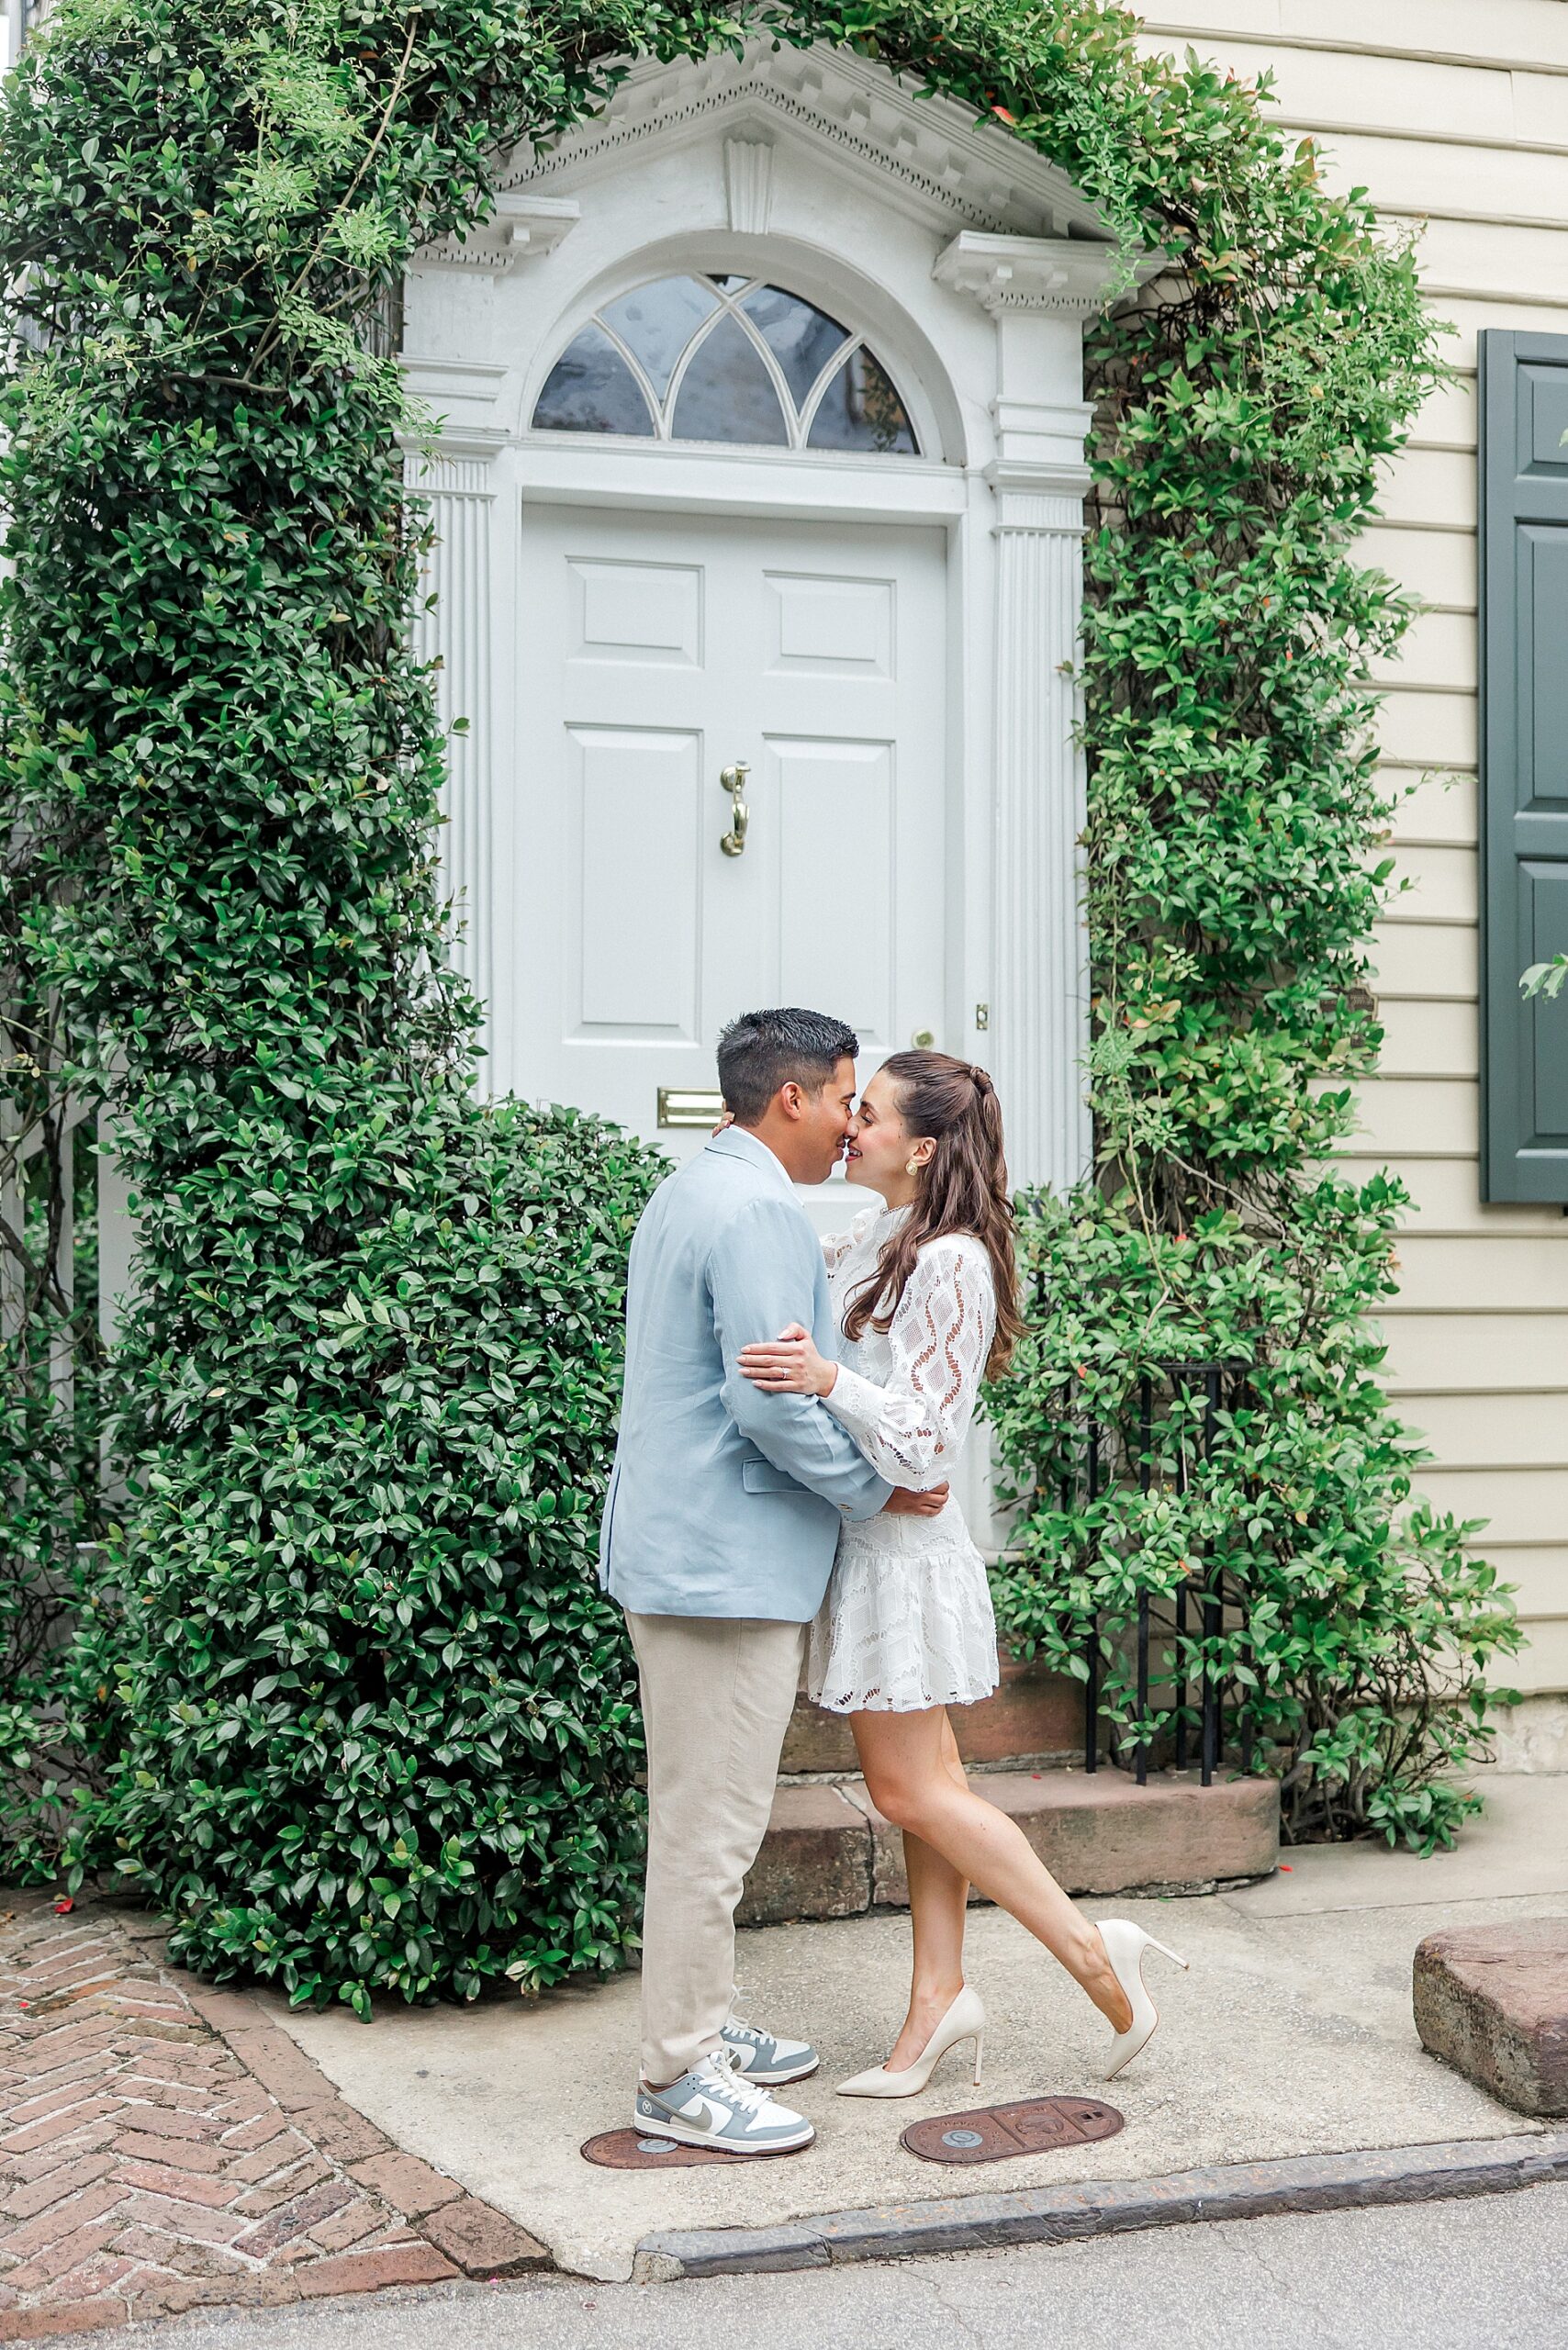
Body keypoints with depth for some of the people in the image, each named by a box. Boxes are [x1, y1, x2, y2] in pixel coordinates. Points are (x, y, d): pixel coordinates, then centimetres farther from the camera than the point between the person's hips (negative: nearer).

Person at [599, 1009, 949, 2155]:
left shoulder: (686, 1197, 16)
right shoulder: (759, 1212, -17)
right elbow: (772, 1402, -22)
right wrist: (878, 1489, -11)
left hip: (679, 1549, 11)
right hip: (730, 1560, -11)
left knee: (703, 1810, 17)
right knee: (713, 1817, -5)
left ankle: (702, 2027, 27)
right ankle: (680, 2077, 2)